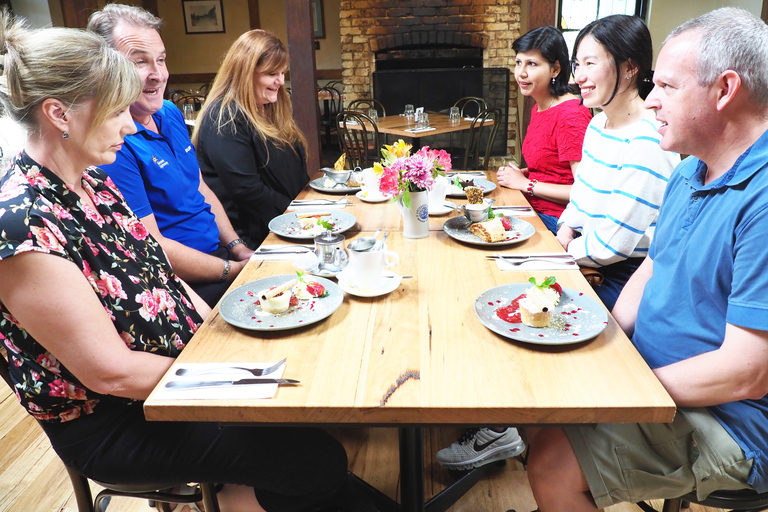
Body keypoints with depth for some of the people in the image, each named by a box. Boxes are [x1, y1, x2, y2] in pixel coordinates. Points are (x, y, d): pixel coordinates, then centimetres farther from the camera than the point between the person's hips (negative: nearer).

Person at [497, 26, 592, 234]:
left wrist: (525, 184, -14)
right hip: (535, 212, 8)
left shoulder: (572, 114, -18)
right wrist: (521, 173, 2)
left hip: (556, 222, -8)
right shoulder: (538, 108, 10)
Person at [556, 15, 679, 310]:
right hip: (591, 265, 8)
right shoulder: (597, 124, 6)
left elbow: (616, 241, -23)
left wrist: (569, 249, -7)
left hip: (626, 278, -8)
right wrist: (567, 228, -1)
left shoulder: (648, 143, -23)